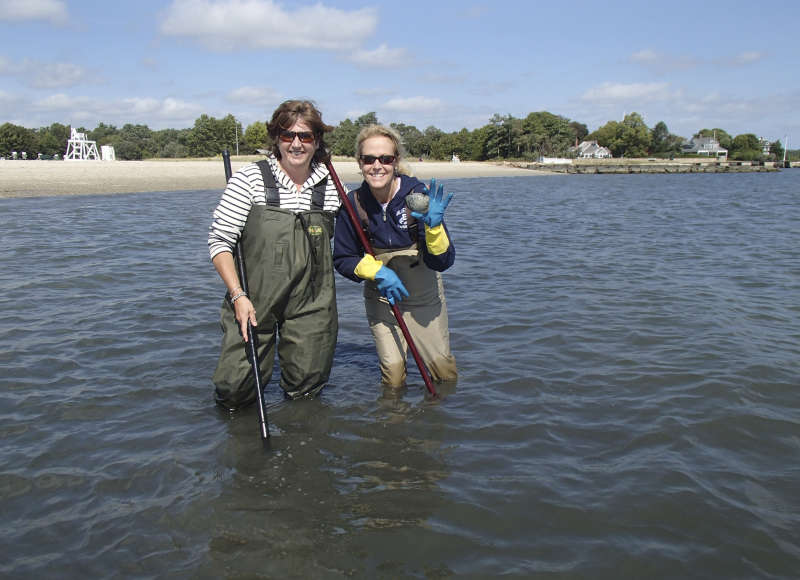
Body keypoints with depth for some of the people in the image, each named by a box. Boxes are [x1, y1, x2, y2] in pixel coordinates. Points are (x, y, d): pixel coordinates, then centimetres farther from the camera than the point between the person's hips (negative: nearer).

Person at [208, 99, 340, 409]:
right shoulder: (249, 179, -5)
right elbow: (219, 240, -5)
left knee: (306, 389, 8)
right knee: (234, 392, -4)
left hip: (311, 304, 2)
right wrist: (238, 295, -13)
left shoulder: (331, 186, 4)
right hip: (253, 302, -2)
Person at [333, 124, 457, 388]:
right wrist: (376, 270, -21)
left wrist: (434, 226, -37)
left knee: (444, 371, 3)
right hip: (382, 298, 1)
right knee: (392, 372, -2)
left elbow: (443, 262, -19)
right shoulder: (354, 203, -15)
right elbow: (342, 259, -4)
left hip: (424, 295, 0)